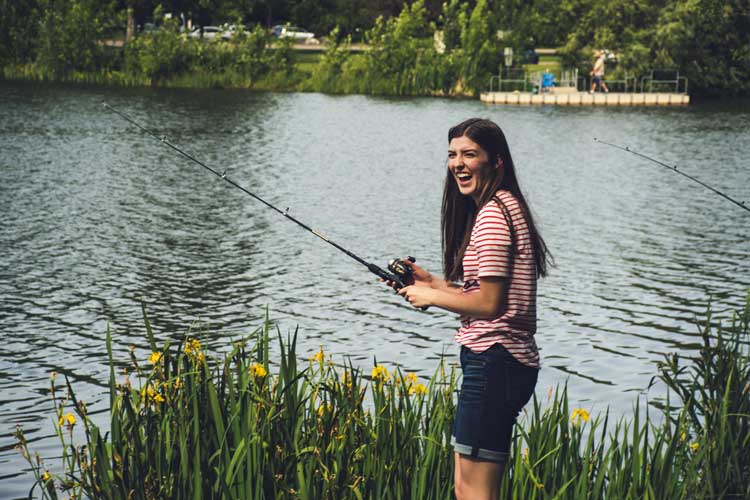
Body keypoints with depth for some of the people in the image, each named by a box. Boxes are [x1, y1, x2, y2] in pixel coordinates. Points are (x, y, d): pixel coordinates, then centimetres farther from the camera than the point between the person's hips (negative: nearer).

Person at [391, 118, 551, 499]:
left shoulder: (492, 214, -15)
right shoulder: (507, 206, 17)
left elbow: (489, 303, -19)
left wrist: (431, 297, -5)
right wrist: (431, 281, 15)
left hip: (494, 361, -11)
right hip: (507, 360, 11)